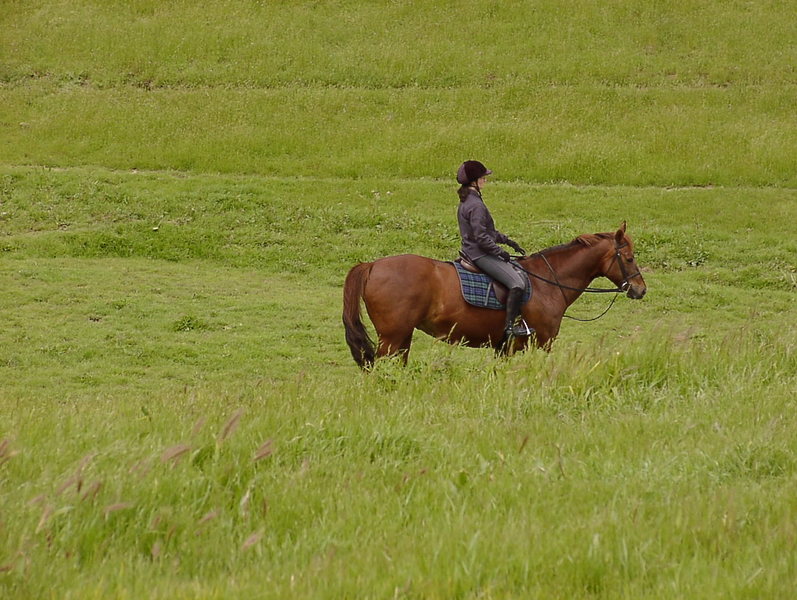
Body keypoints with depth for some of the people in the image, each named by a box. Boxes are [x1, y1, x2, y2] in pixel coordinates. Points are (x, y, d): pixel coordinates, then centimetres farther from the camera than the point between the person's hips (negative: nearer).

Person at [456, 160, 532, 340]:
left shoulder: (467, 202, 15)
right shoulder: (476, 205, -19)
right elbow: (481, 236, -24)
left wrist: (506, 240, 19)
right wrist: (500, 251, -14)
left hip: (473, 252, 11)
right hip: (481, 255, -11)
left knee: (521, 275, 18)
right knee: (517, 283, -18)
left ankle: (517, 319, 21)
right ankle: (510, 326, -19)